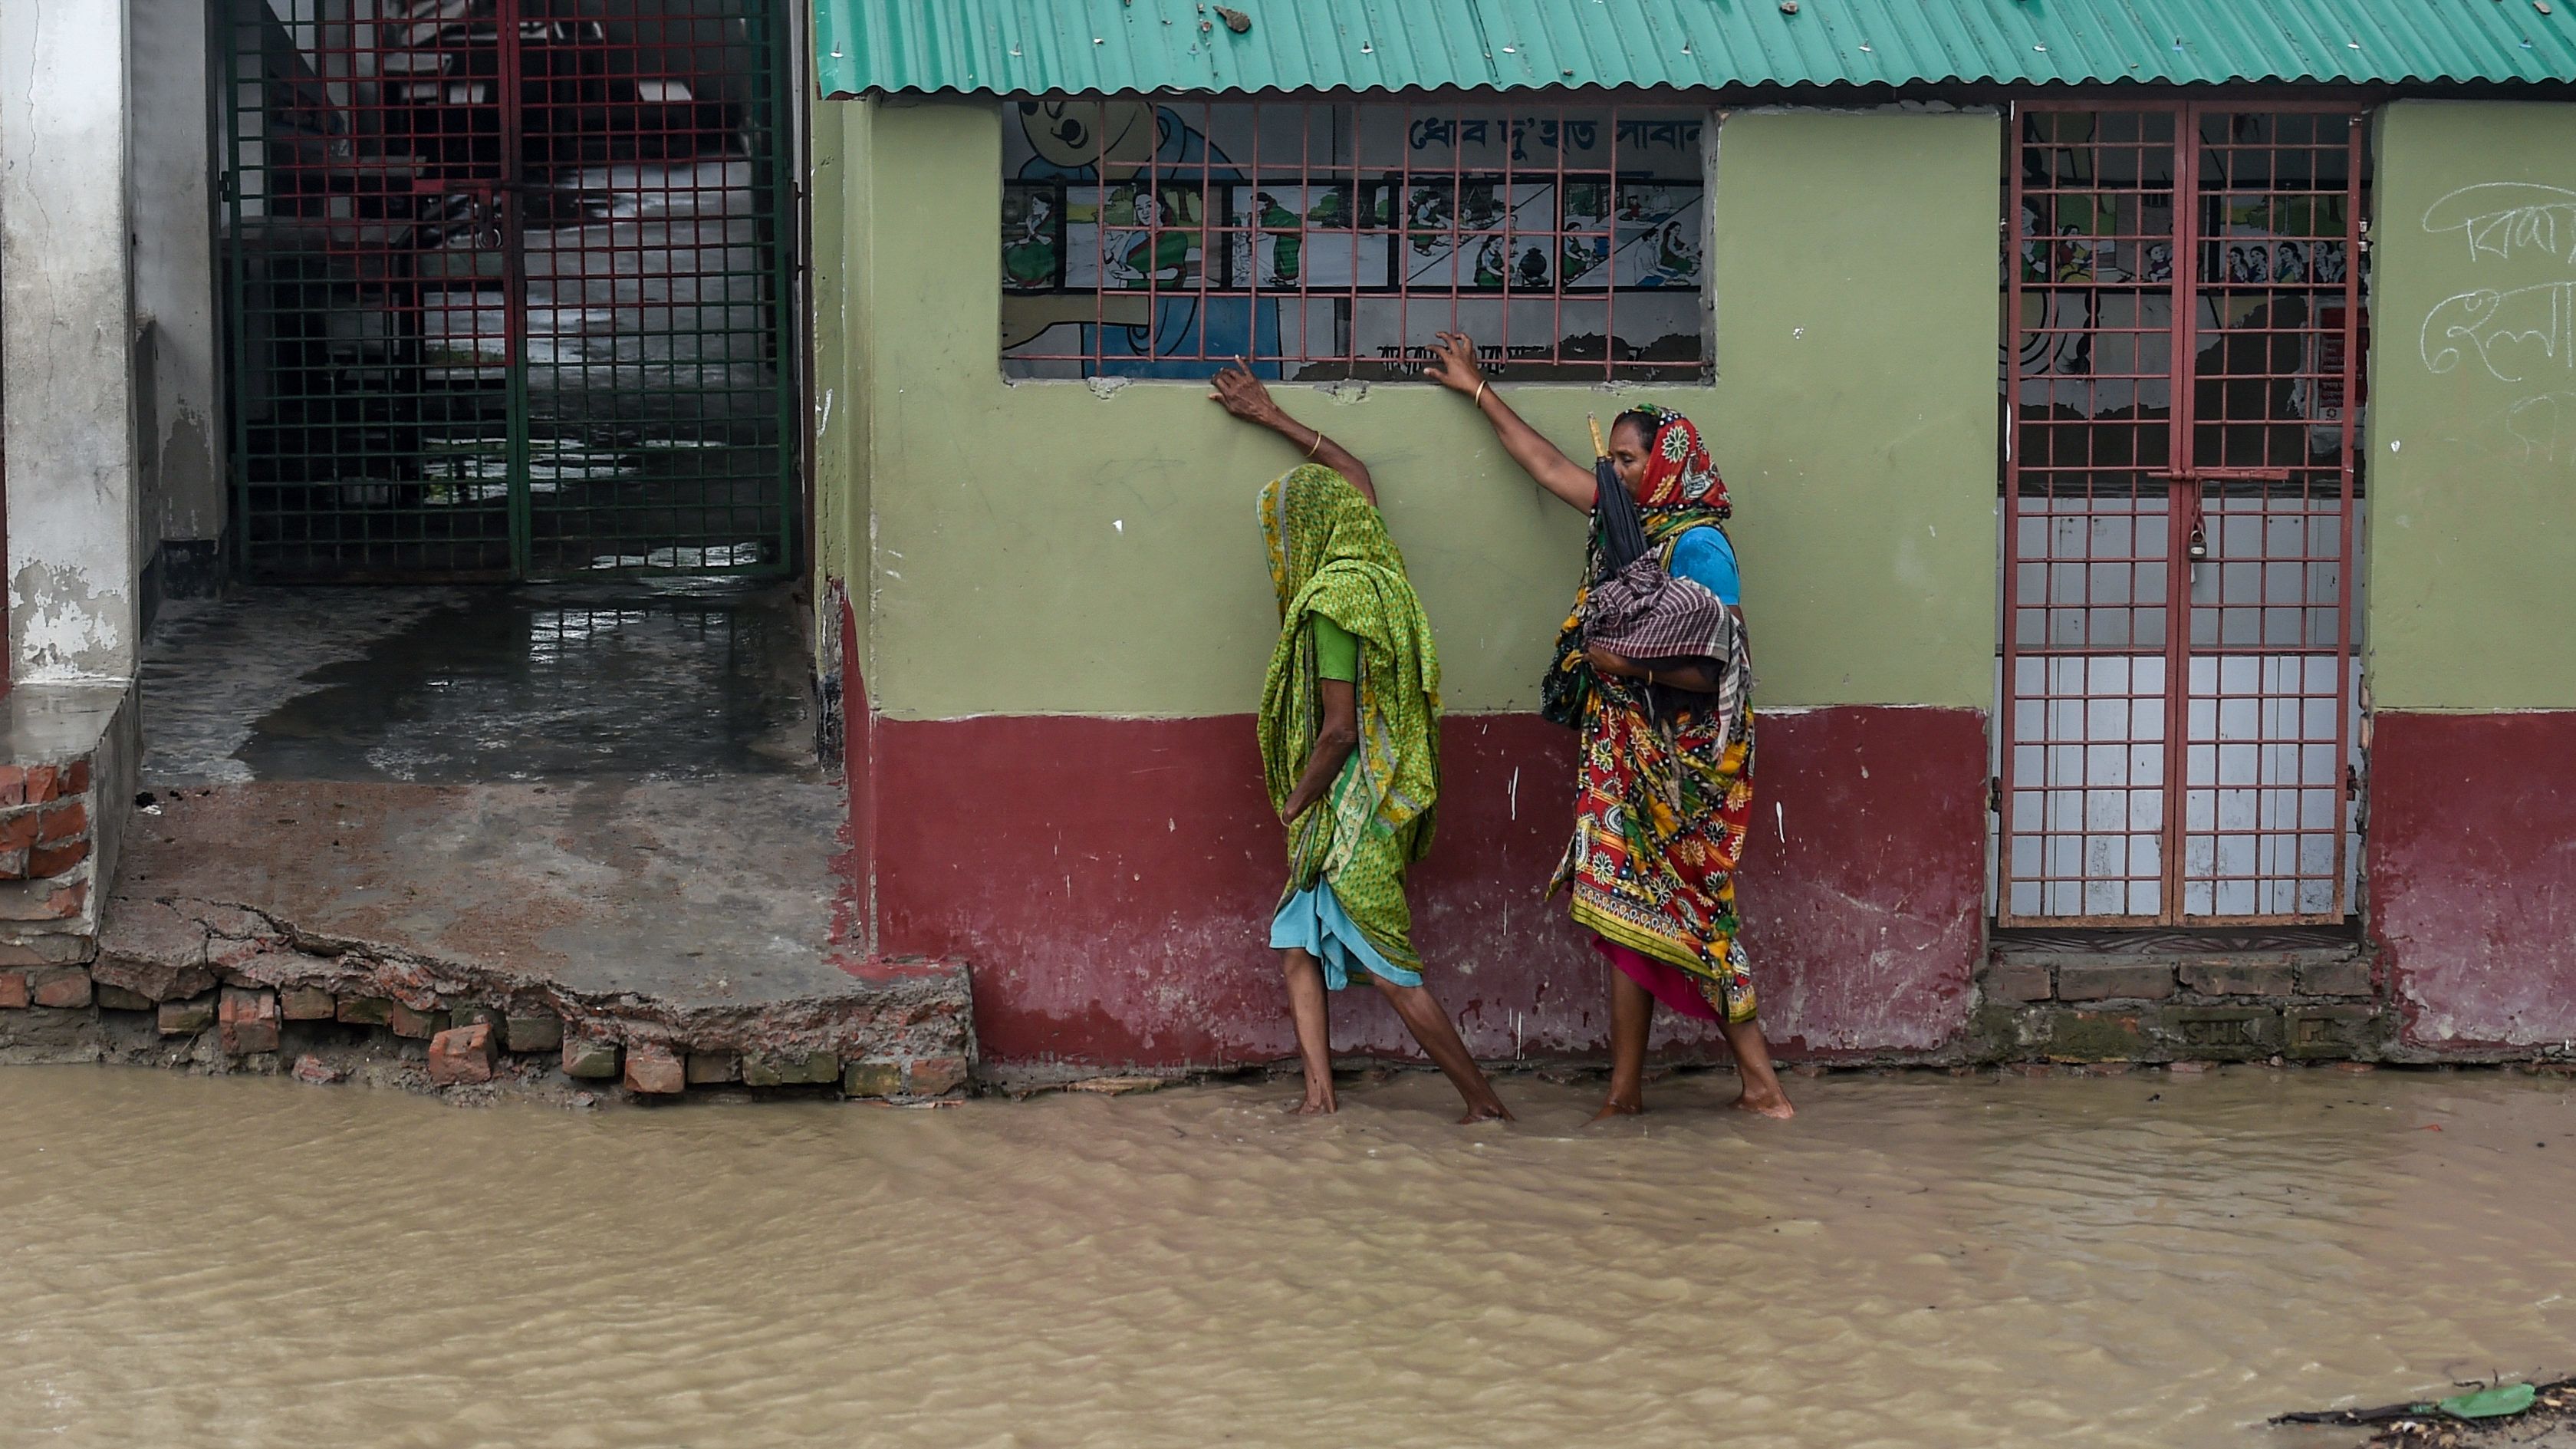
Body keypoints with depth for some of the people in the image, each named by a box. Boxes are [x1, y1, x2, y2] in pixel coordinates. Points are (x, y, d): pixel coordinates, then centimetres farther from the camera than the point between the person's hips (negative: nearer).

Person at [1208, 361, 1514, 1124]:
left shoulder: (1333, 602, -19)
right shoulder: (1377, 569, 7)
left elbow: (1339, 729, -22)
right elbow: (1356, 476, 26)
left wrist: (1294, 805, -8)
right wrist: (1270, 415, 32)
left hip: (1354, 805, -10)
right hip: (1378, 797, 10)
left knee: (1389, 966, -6)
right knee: (1297, 941, 10)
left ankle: (1484, 1101, -3)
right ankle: (1320, 1093, 6)